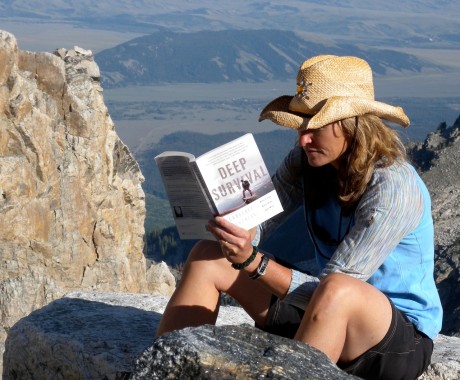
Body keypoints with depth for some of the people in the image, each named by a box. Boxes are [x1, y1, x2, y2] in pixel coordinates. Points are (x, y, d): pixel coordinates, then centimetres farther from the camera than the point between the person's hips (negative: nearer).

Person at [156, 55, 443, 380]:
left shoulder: (393, 189, -25)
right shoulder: (306, 161, -4)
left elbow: (333, 290, -27)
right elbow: (256, 227, -5)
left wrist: (251, 260, -36)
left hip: (404, 342, -7)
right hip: (329, 317, 7)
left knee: (335, 291, -41)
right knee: (207, 257, 0)